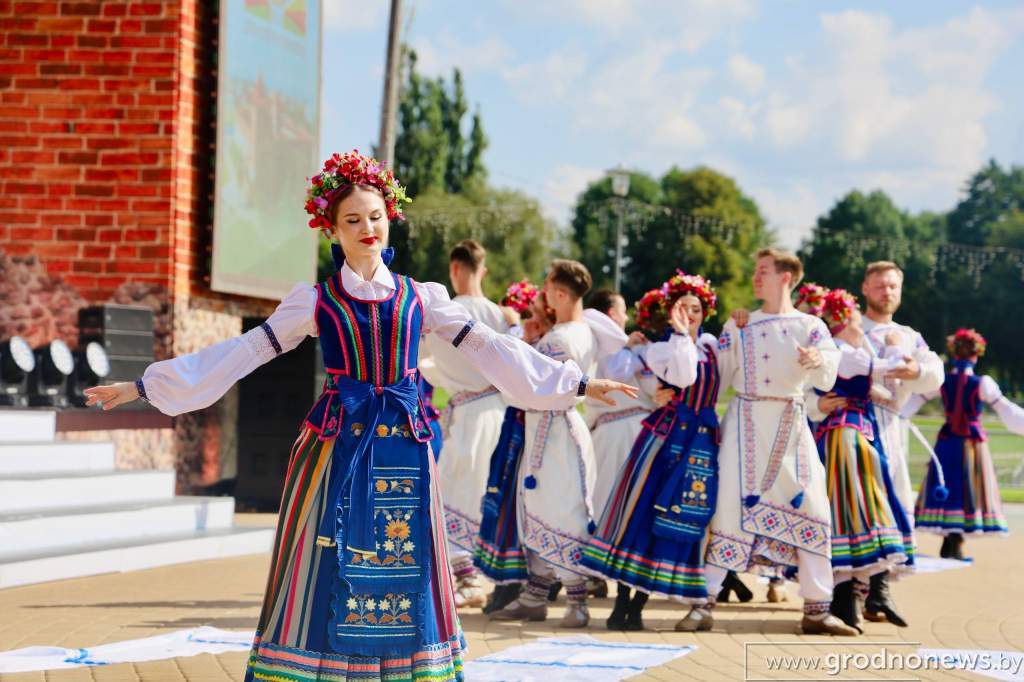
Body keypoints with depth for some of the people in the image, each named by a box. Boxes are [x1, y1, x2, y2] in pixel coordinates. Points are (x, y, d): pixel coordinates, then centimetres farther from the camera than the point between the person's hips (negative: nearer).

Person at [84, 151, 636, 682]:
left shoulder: (420, 297, 10)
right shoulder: (315, 302, 5)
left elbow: (491, 348, 10)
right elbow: (241, 353, 2)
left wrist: (577, 383, 8)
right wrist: (143, 386, -2)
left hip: (402, 447, 2)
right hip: (336, 445, -2)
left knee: (401, 572, 2)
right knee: (328, 573, -4)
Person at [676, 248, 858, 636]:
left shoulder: (810, 327, 4)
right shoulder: (738, 325, 9)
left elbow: (826, 380, -13)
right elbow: (716, 378, 9)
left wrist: (819, 363, -35)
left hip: (791, 424, 0)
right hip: (745, 422, 0)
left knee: (812, 509, -3)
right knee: (729, 504, -7)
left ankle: (817, 610, 4)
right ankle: (704, 603, -4)